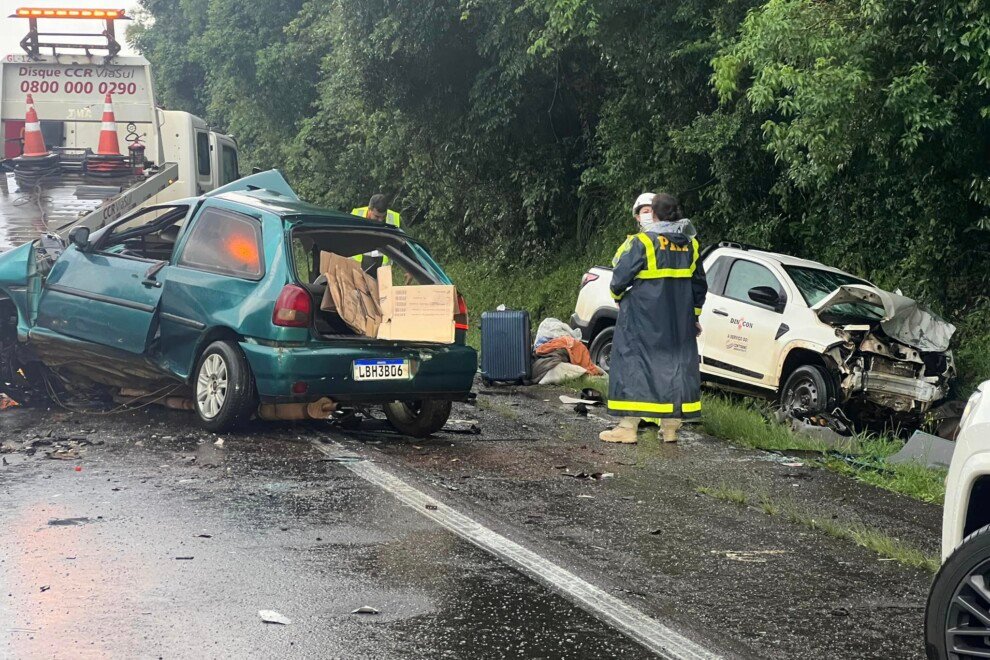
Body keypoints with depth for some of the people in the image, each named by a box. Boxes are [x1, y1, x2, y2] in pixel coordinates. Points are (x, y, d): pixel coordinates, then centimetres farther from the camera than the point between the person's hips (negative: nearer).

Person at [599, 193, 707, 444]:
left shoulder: (641, 243, -13)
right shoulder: (690, 245, 7)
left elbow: (620, 278, -11)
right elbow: (699, 284, 14)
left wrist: (618, 295, 11)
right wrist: (694, 315, 24)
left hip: (642, 320, -5)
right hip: (678, 323, 5)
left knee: (633, 365, 0)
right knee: (676, 365, 11)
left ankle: (628, 426, -3)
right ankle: (670, 426, 13)